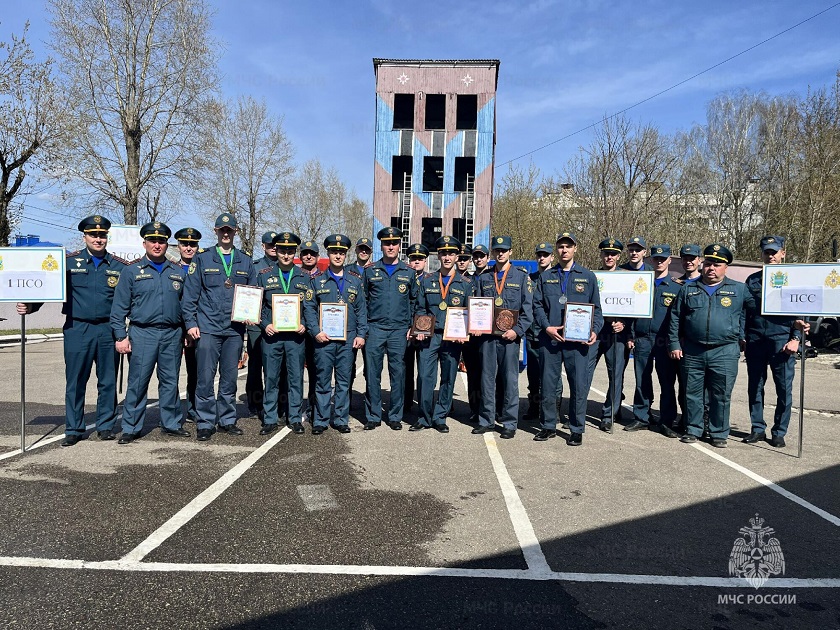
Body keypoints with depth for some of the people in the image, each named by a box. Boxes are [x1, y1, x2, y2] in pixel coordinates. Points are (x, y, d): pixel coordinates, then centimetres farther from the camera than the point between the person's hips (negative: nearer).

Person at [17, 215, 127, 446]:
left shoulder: (119, 266, 6)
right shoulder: (69, 262, 4)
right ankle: (74, 429, 15)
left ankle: (106, 426, 20)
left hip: (108, 330, 1)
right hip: (77, 329, -1)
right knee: (75, 381, 4)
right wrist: (30, 305, -7)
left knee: (108, 381, 7)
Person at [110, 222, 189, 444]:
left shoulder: (179, 272, 12)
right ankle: (131, 428, 10)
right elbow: (119, 306, 1)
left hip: (172, 334, 3)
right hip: (142, 333, -2)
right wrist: (121, 336, -5)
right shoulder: (132, 271, 3)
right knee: (137, 382, 0)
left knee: (170, 381, 9)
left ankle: (172, 424, 20)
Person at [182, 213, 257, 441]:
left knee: (230, 378, 9)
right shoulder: (202, 260, 5)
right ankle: (205, 424, 8)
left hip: (235, 329, 3)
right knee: (206, 377, -3)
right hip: (208, 328, -2)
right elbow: (190, 294, 2)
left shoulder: (245, 262, 12)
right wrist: (191, 323, -6)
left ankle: (227, 420, 21)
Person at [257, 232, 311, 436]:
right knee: (271, 378, 5)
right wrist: (265, 324, -7)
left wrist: (304, 325, -5)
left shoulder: (304, 277, 8)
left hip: (296, 335, 0)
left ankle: (295, 418, 16)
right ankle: (270, 420, 15)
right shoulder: (264, 275, 6)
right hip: (271, 335, 0)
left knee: (296, 378, 5)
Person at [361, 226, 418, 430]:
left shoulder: (408, 272, 9)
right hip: (374, 329, 0)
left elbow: (414, 301, 14)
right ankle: (373, 416, 11)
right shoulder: (370, 271, 7)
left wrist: (411, 327, 7)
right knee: (372, 374, 1)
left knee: (398, 374, 3)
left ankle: (395, 416, 14)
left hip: (399, 330, 0)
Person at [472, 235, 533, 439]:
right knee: (487, 378, 6)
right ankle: (486, 420, 17)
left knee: (510, 380, 1)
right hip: (487, 336, 3)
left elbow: (527, 309, 0)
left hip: (509, 337, -3)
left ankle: (510, 423, 10)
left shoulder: (521, 277, 6)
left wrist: (517, 330, -12)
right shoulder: (483, 279, 14)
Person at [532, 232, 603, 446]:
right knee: (548, 384, 6)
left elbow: (596, 308, 10)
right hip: (549, 339, 1)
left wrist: (594, 331, -6)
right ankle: (548, 426, 20)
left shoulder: (587, 277, 10)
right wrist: (547, 327, -7)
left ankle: (577, 430, 13)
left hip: (578, 340, -1)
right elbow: (538, 305, 9)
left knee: (579, 386, 0)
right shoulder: (546, 277, 12)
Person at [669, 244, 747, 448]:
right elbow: (675, 318, 10)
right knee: (692, 393, 8)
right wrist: (674, 344, 4)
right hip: (692, 352, 2)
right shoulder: (688, 289, 10)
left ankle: (719, 433, 16)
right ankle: (693, 429, 20)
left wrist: (742, 339, 2)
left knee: (721, 396, 3)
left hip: (725, 353, -2)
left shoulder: (739, 289, 6)